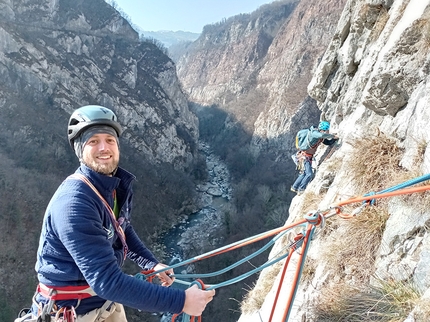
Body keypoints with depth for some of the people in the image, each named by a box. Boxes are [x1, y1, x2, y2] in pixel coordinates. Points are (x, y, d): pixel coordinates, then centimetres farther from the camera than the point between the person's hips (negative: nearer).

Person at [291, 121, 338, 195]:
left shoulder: (321, 137, 4)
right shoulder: (314, 133, -22)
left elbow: (328, 142, 15)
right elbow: (323, 135, -41)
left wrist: (334, 138, -2)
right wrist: (332, 136, -27)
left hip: (308, 157, 9)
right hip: (304, 156, -9)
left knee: (304, 173, 18)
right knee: (309, 174, -15)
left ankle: (294, 187, 31)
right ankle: (301, 190, -4)